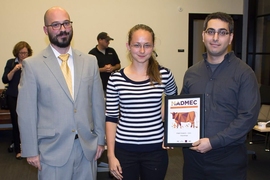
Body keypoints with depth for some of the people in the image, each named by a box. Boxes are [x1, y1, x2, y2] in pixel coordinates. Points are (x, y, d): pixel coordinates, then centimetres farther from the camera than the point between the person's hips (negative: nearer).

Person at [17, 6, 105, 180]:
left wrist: (100, 139, 6)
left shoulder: (90, 61, 2)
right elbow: (26, 112, -5)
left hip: (88, 147, 3)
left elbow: (98, 103, 5)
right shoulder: (32, 65, -6)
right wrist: (31, 151, -4)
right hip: (53, 149, -2)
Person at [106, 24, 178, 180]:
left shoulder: (164, 75, -5)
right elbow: (111, 118, -1)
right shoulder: (115, 79, -6)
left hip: (156, 149, 1)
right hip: (124, 150, 0)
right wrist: (111, 154, -3)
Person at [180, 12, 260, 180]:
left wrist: (213, 142, -17)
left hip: (228, 156, -4)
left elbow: (248, 116, -14)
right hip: (193, 154, 4)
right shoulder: (191, 73, 7)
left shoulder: (244, 73, -8)